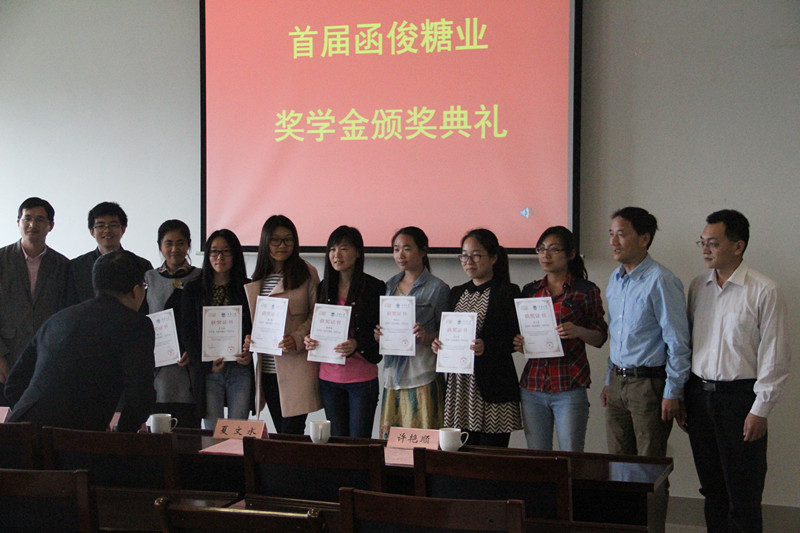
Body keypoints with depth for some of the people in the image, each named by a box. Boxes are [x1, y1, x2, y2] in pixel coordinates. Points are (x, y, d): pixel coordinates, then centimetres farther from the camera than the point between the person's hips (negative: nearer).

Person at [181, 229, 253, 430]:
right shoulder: (193, 289, 7)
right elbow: (187, 331, 3)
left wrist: (249, 353, -11)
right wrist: (207, 364, -10)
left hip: (240, 369, 0)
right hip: (207, 372, 0)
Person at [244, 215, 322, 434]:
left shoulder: (306, 273, -1)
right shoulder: (257, 278, 12)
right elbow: (251, 318, 18)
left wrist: (297, 339, -16)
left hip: (296, 367, -4)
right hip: (267, 368, 4)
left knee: (291, 431, -7)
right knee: (280, 431, 11)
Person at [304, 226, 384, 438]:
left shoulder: (374, 287, -5)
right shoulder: (324, 288, 9)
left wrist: (357, 345, -23)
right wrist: (310, 340, -4)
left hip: (362, 378, -4)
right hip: (329, 376, 4)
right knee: (336, 441, 10)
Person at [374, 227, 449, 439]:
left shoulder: (438, 288, -2)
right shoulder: (390, 285, 14)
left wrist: (427, 337, -20)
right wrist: (378, 335, 1)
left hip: (423, 377, -5)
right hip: (393, 374, 5)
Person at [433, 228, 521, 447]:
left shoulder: (507, 292, 0)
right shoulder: (456, 293, 18)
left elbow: (516, 339, -7)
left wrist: (487, 347, -22)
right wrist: (439, 344, 0)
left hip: (493, 388, -5)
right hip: (458, 383, 5)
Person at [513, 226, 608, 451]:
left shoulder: (586, 290, 3)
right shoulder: (530, 291, 14)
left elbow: (600, 337, 1)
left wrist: (577, 331, -18)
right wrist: (518, 344, 0)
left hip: (570, 387, -4)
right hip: (532, 385, 4)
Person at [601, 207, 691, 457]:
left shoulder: (661, 282, -14)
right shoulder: (615, 279, 11)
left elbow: (678, 342, -14)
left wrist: (672, 393, -14)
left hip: (649, 383, -7)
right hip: (618, 381, 7)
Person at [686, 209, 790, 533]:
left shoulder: (764, 292, -9)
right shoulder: (698, 287, 8)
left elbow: (775, 357, -9)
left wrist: (760, 410, -11)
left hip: (739, 397, -5)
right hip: (699, 394, 5)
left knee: (743, 495, 0)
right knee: (712, 489, 14)